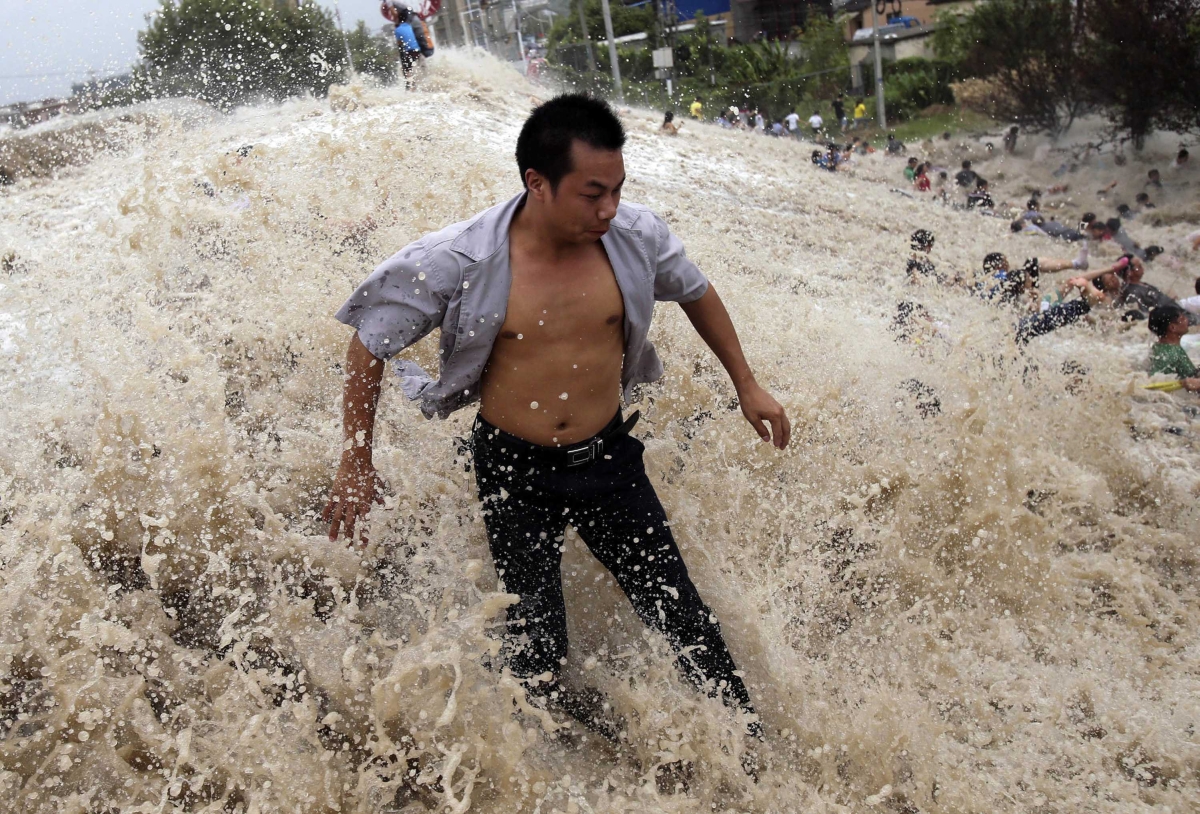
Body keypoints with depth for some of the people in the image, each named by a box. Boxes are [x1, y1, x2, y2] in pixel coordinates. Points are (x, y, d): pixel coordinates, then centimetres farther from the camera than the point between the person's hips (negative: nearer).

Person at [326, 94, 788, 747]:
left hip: (610, 457, 2)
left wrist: (746, 386, 16)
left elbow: (697, 294, 11)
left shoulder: (636, 237, -12)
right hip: (515, 473, -2)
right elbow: (369, 347, -6)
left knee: (679, 613, 7)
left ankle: (751, 743, 25)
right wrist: (356, 467, -4)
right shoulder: (459, 262, -20)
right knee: (535, 647, 5)